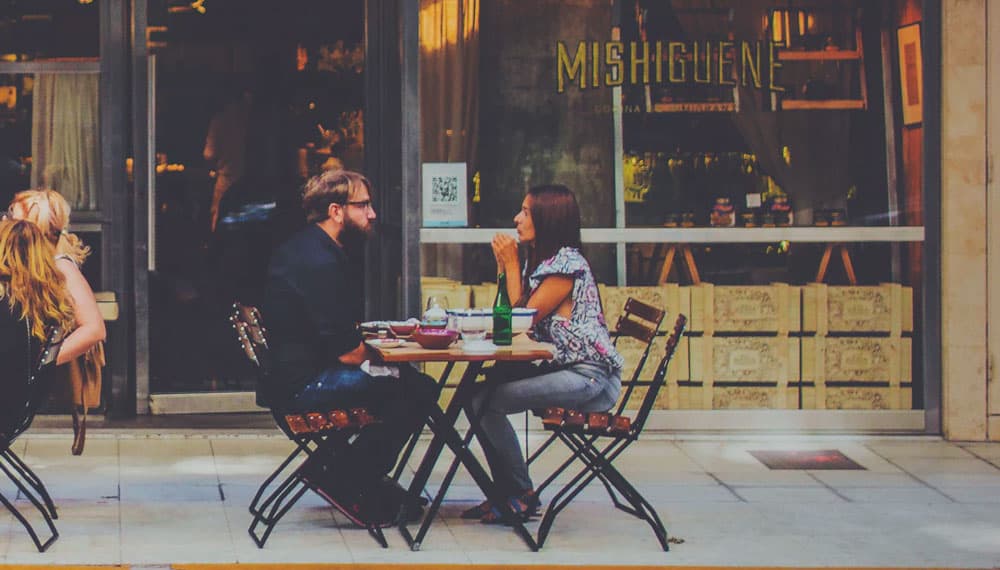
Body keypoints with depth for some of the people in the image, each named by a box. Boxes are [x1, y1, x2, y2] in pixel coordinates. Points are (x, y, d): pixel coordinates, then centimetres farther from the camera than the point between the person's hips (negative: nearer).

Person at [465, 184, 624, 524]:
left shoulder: (567, 265, -13)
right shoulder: (542, 262, 17)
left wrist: (512, 265, -6)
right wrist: (505, 267, 9)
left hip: (590, 378, -10)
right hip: (565, 370, 10)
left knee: (486, 401, -21)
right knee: (480, 392, -2)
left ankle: (521, 496, -7)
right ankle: (506, 493, 2)